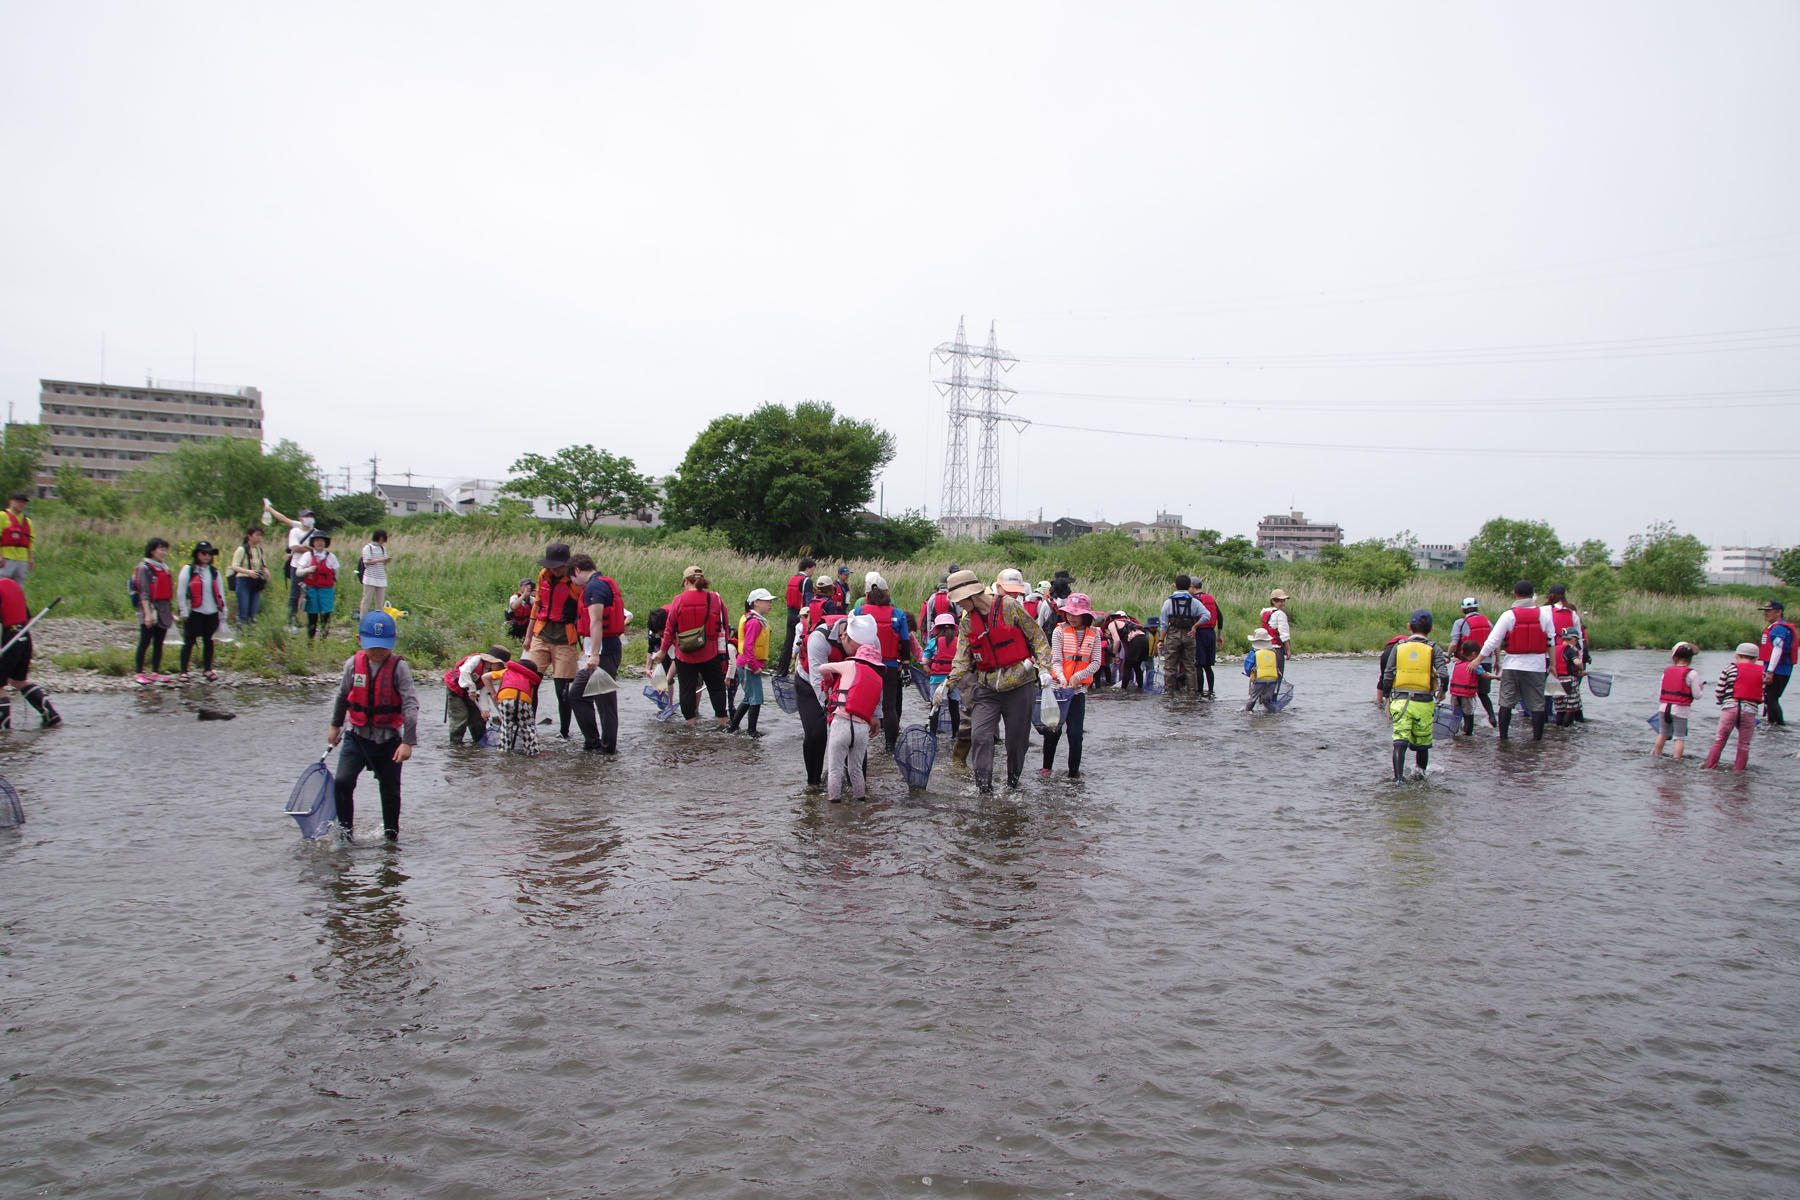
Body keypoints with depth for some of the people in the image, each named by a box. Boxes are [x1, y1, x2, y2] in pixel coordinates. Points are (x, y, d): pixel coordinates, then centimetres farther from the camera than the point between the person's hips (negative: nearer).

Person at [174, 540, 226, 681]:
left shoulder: (214, 572, 13)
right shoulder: (188, 570, -1)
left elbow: (220, 592, 15)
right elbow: (181, 592, -4)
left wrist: (222, 609, 8)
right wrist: (184, 611, -9)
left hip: (212, 612, 4)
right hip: (194, 612, -4)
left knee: (208, 641, 9)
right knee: (189, 642, -1)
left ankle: (208, 669, 19)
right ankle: (183, 671, 5)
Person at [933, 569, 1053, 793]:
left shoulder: (1009, 606, -9)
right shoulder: (966, 621, 4)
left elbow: (1037, 636, -3)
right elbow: (963, 659, 3)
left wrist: (1043, 668, -10)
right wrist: (948, 685, -10)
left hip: (1018, 683, -3)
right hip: (986, 686, 3)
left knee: (1017, 738, 6)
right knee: (980, 736, -12)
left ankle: (1013, 781, 26)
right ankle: (984, 787, -7)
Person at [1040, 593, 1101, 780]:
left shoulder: (1094, 635, 4)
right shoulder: (1060, 631, -1)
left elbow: (1096, 663, -1)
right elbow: (1056, 660, -7)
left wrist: (1077, 676, -15)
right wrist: (1062, 678, -24)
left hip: (1079, 688, 1)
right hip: (1058, 686, -1)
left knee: (1075, 732, 0)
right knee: (1053, 729, 2)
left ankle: (1074, 771, 12)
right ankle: (1047, 766, 17)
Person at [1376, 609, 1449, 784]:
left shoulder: (1398, 647, 4)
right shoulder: (1434, 649, 0)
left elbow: (1387, 676, 3)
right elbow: (1443, 675, -11)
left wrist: (1387, 700, 10)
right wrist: (1440, 694, 6)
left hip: (1400, 701, 1)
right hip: (1424, 703, 0)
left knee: (1400, 740, -3)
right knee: (1422, 741, 15)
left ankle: (1398, 776, -14)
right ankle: (1420, 771, 26)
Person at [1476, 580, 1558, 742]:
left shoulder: (1508, 615, -8)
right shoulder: (1544, 614, 0)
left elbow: (1493, 640, -8)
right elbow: (1551, 642, 6)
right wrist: (1552, 663, 15)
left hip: (1512, 665, -1)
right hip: (1536, 665, 1)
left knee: (1506, 702, 7)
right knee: (1537, 703, 8)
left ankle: (1503, 735, 8)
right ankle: (1537, 736, 9)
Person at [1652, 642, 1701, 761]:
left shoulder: (1667, 671, 6)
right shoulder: (1691, 674, -9)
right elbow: (1697, 696, -8)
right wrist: (1699, 688, 14)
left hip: (1665, 707, 5)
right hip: (1680, 709, -5)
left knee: (1663, 733, 21)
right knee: (1680, 738, 4)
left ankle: (1656, 755, 28)